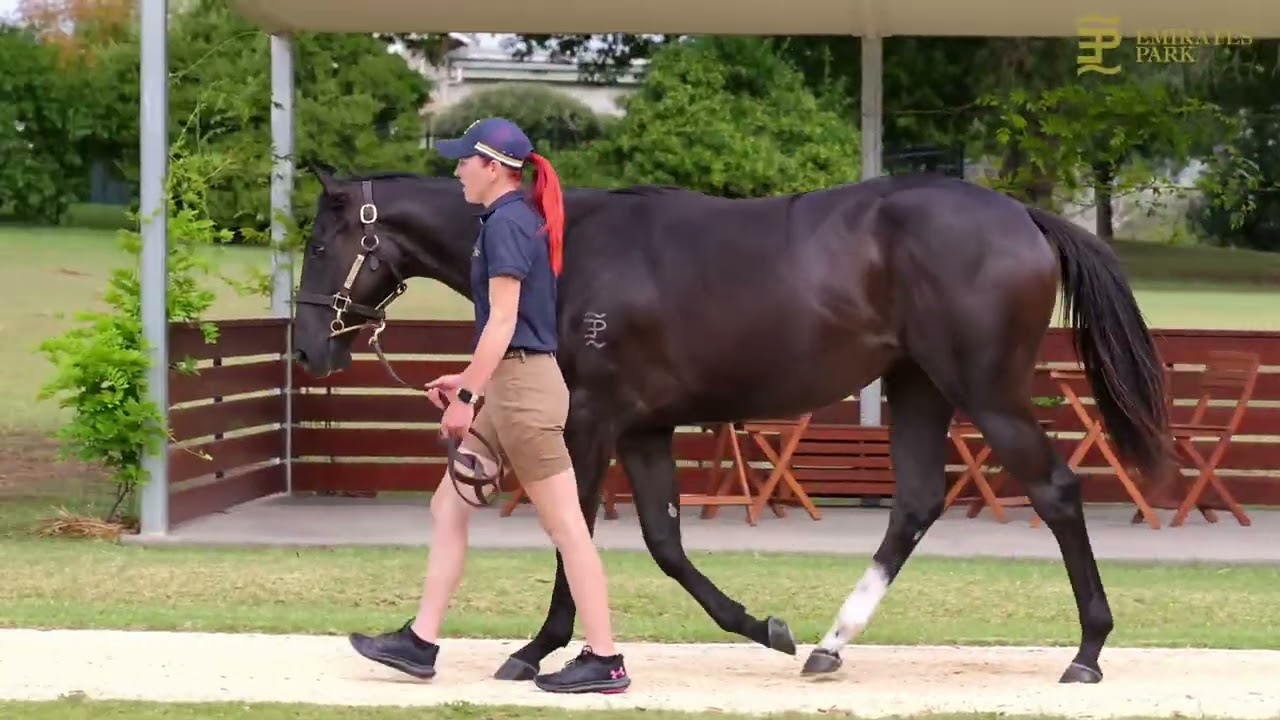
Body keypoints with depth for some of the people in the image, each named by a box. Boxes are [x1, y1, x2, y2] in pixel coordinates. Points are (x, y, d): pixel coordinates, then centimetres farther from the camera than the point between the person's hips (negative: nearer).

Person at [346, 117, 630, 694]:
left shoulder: (505, 223, -13)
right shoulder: (517, 221, 16)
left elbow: (502, 320, -18)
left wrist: (468, 395, -17)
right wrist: (469, 381, 19)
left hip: (523, 387, -11)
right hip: (509, 386, 11)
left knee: (565, 525, -6)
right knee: (447, 507, 12)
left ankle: (604, 661, -3)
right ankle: (420, 641, 15)